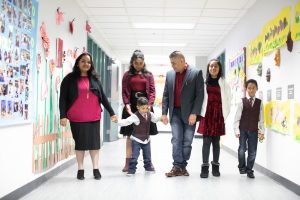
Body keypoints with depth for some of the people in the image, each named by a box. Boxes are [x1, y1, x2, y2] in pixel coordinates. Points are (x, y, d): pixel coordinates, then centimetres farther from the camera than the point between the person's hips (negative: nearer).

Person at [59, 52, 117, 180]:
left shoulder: (94, 79, 12)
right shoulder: (69, 79, 2)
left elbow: (103, 97, 12)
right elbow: (63, 98, -2)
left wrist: (111, 113, 7)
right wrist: (63, 115, -12)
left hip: (94, 117, 2)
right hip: (77, 118, -2)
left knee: (94, 142, 4)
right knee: (80, 143, 6)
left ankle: (96, 169, 13)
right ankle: (80, 169, 16)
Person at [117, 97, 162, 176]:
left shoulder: (150, 114, 0)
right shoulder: (135, 116, -20)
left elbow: (155, 119, 19)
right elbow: (126, 122, -29)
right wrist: (117, 121, -43)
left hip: (146, 139, 6)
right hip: (136, 139, -6)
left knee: (147, 155, 17)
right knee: (134, 155, -8)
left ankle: (148, 166, 36)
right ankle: (131, 169, 2)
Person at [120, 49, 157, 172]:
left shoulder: (148, 75, 9)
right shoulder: (127, 75, 9)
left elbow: (152, 91, 2)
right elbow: (124, 92, 3)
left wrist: (149, 105, -13)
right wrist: (127, 106, -12)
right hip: (131, 107, 0)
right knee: (129, 135, 3)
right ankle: (128, 162, 6)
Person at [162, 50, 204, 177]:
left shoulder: (196, 73, -4)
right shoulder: (169, 74, 9)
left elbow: (200, 95, -8)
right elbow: (165, 95, 11)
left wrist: (194, 113, -14)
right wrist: (164, 113, 3)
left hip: (189, 113, -3)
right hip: (175, 112, 3)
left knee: (187, 141, 3)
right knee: (176, 140, -3)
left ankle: (183, 166, 13)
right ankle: (177, 167, 0)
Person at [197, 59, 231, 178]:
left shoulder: (224, 83, 3)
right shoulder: (204, 82, 2)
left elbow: (228, 99, 5)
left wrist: (225, 114, 1)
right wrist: (200, 112, -4)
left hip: (218, 115, 1)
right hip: (206, 115, -1)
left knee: (216, 142, 8)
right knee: (206, 141, -4)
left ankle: (215, 166, 19)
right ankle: (205, 166, 3)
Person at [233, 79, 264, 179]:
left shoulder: (259, 103, 5)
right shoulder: (242, 102, -3)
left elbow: (261, 118, 6)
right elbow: (237, 117, -4)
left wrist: (262, 131, 2)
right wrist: (236, 130, -9)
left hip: (254, 130, 2)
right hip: (243, 129, -2)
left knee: (253, 152, 4)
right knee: (242, 149, -8)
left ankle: (249, 170, 17)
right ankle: (242, 167, 14)